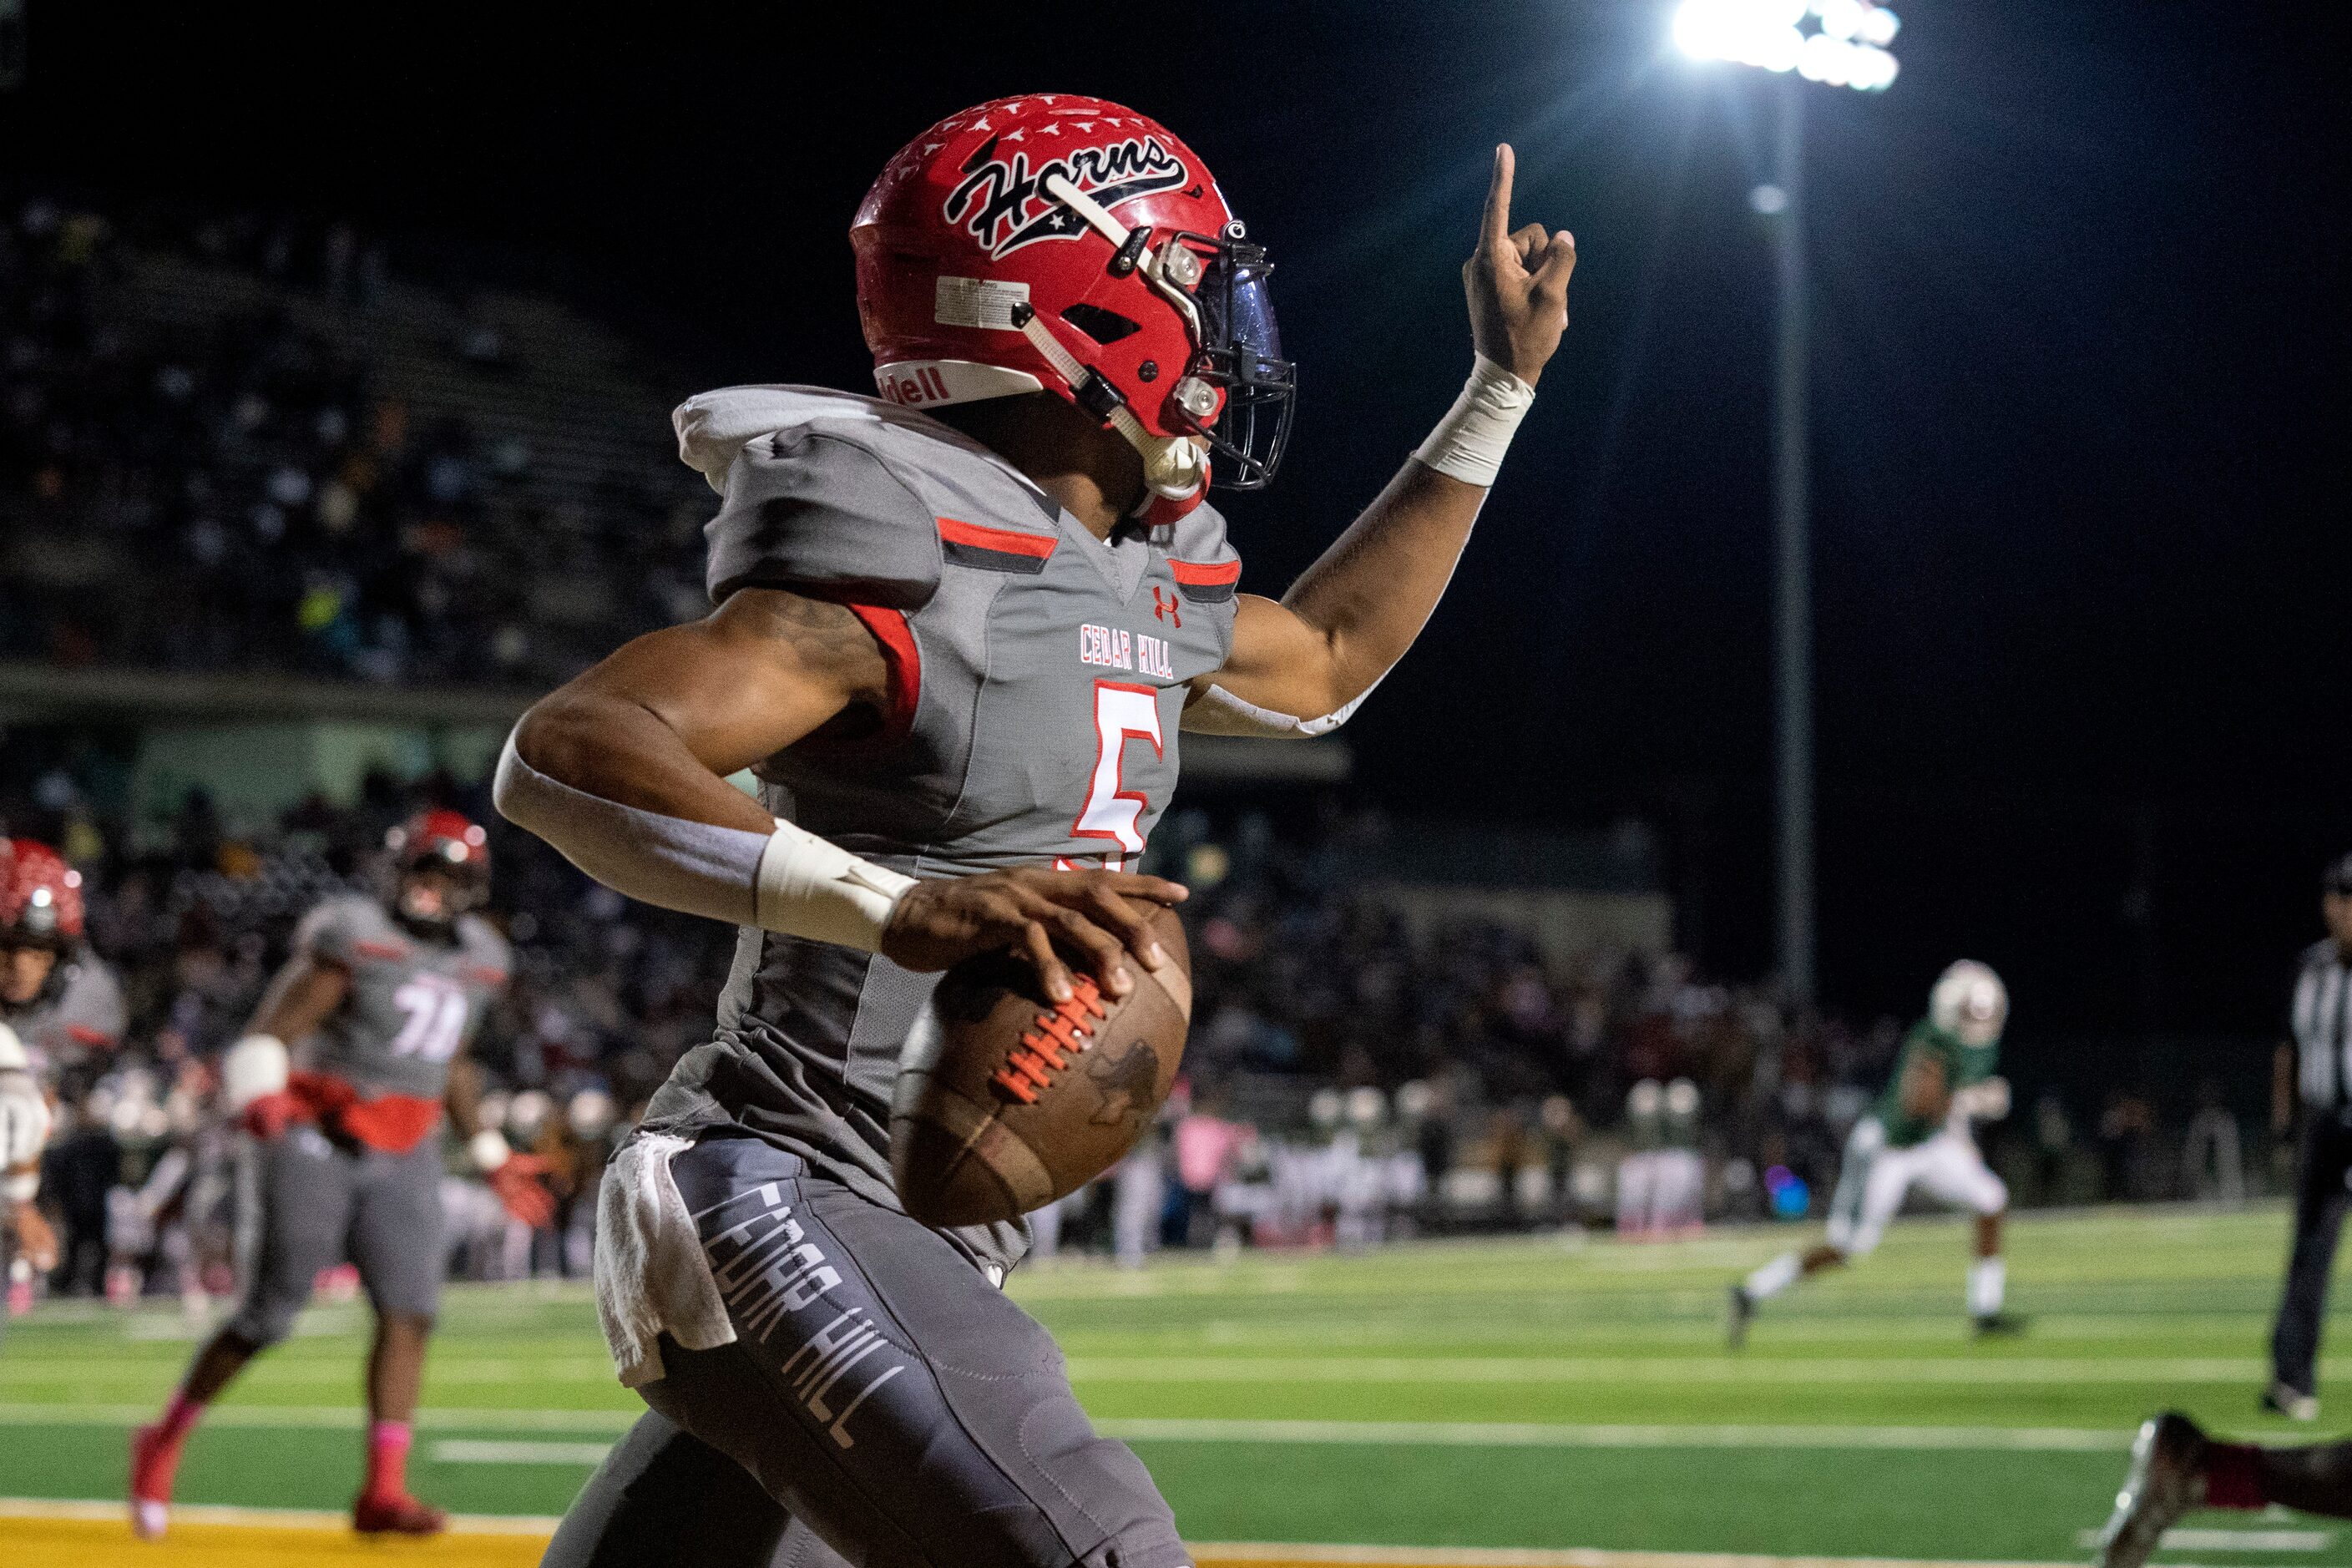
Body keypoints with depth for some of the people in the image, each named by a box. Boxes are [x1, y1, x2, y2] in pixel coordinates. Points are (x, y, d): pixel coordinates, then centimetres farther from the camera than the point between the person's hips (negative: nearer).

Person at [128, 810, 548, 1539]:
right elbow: (269, 1033, -14)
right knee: (272, 1309, -6)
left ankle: (383, 1491, -8)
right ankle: (163, 1441, 14)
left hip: (402, 1157, 6)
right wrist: (259, 1097, -33)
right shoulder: (356, 938, -10)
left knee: (409, 1311, -8)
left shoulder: (476, 959, 11)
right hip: (315, 1143, -6)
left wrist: (492, 1156, 25)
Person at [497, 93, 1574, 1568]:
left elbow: (1322, 661, 36)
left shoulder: (1140, 588, 14)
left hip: (924, 1242, 10)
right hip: (784, 1198, -10)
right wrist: (903, 906, -39)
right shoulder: (906, 561, -15)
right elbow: (564, 753, -27)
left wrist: (1502, 388, 34)